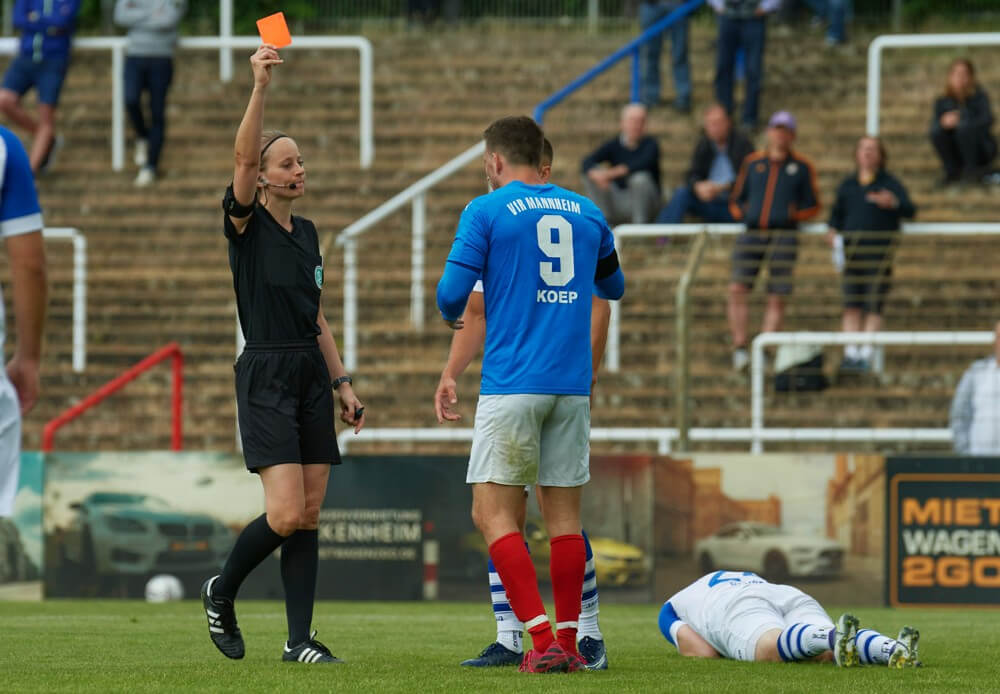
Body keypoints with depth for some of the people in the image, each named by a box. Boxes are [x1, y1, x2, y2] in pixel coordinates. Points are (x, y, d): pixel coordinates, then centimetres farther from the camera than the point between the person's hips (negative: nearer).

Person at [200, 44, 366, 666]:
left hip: (311, 378, 7)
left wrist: (344, 386, 16)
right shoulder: (246, 223, -5)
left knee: (309, 515, 2)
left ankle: (300, 639, 4)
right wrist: (260, 87, -34)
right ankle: (222, 592, 10)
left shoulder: (307, 233, 15)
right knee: (287, 514, -15)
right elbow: (244, 156, -23)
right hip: (265, 378, -7)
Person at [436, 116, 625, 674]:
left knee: (493, 513, -2)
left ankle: (542, 639, -14)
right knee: (564, 515, 10)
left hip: (512, 383, -5)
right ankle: (568, 643, 9)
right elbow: (614, 287, 26)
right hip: (572, 384, 5)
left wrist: (453, 317, 17)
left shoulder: (486, 211, -3)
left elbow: (452, 295, -6)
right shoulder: (587, 213, 12)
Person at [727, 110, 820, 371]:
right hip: (752, 232, 1)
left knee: (777, 298, -5)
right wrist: (743, 213, 1)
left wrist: (794, 215, -5)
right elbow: (736, 200, 22)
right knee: (737, 288, -14)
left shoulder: (802, 167, 10)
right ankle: (739, 347, -11)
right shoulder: (752, 163, 16)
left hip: (784, 235, -1)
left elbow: (813, 205, 13)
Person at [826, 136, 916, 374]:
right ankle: (850, 354, 0)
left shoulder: (890, 184, 2)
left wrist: (894, 203, -32)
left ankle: (866, 355, -8)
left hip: (880, 254, -4)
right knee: (851, 306, -1)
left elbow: (910, 211, -10)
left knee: (873, 307, -7)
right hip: (852, 254, 4)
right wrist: (833, 230, 4)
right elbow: (837, 212, 25)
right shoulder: (848, 185, 15)